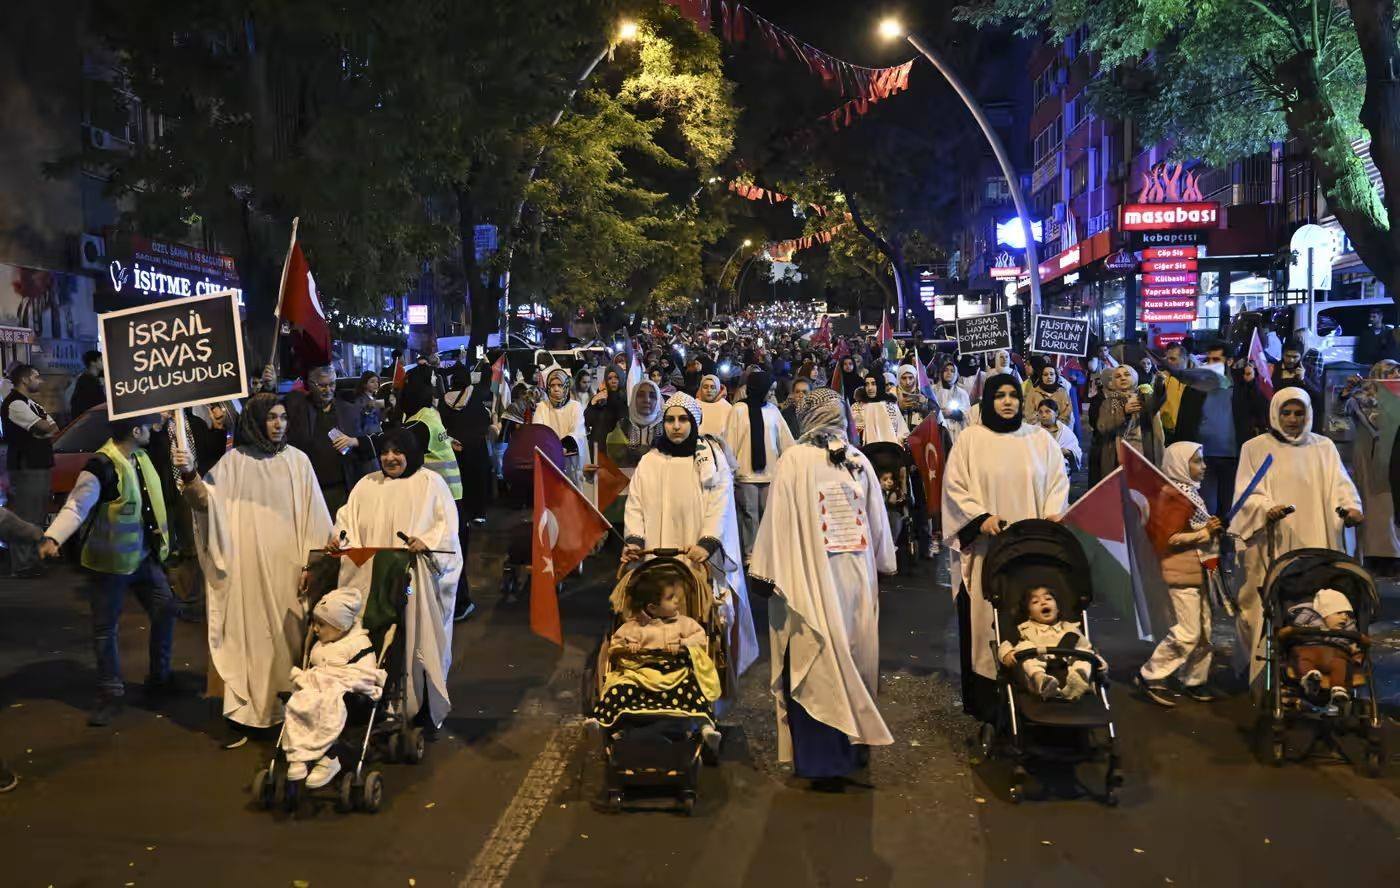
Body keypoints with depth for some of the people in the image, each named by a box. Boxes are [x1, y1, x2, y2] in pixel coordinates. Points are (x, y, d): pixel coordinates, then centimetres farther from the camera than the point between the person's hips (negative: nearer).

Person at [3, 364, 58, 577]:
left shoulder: (31, 403, 18)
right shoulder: (14, 404, -13)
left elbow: (54, 430, 11)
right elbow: (46, 428, -18)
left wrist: (42, 431, -9)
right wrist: (47, 427, 4)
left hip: (41, 465, 10)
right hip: (25, 469, -10)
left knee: (38, 515, 15)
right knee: (25, 516, -7)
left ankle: (33, 558, 25)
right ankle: (22, 565, -2)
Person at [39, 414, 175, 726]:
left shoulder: (139, 456, 3)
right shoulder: (101, 467, -23)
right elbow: (76, 506, -29)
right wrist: (53, 537, -43)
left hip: (144, 556, 8)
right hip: (109, 562, -8)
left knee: (165, 610, 13)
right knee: (105, 629, 4)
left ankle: (159, 678, 30)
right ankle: (111, 694, 17)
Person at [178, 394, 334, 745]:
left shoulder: (297, 460, 4)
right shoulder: (234, 461, 3)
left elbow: (312, 515, 4)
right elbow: (205, 500, -8)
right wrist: (189, 476, -28)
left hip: (287, 564, 0)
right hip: (247, 565, 0)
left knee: (287, 633, 4)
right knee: (248, 632, -1)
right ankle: (243, 713, 2)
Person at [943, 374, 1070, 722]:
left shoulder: (1040, 439, 9)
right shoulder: (970, 438, 2)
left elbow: (1059, 481, 9)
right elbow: (954, 486, -1)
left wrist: (1052, 516, -7)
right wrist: (981, 517, -14)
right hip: (988, 544, -2)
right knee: (987, 618, -1)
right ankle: (987, 699, 7)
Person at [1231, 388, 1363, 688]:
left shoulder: (1324, 447, 14)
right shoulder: (1255, 448, 6)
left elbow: (1339, 484, 4)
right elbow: (1247, 493, -2)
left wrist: (1351, 506, -17)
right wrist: (1266, 510, -22)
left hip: (1315, 543, 3)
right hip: (1272, 544, -2)